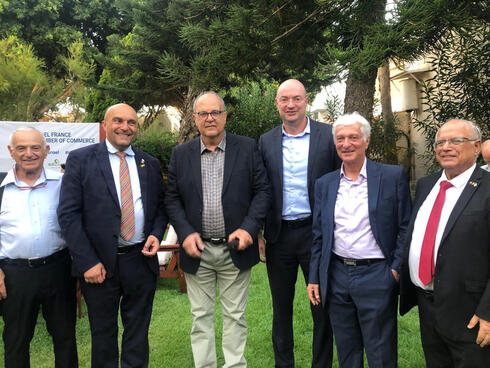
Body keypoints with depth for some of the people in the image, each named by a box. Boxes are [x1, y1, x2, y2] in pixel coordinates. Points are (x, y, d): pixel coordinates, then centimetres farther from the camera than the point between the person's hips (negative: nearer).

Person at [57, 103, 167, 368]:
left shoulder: (150, 164, 8)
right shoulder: (81, 159, -4)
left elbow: (160, 206, 15)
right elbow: (68, 214, -9)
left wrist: (156, 234, -6)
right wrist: (88, 262, -14)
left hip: (141, 261, 3)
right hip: (100, 264, -2)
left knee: (138, 333, 15)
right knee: (103, 335, 14)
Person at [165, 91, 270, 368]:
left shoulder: (248, 148, 0)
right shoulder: (181, 154, 5)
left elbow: (263, 191, -2)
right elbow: (173, 199, 5)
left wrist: (249, 229, -13)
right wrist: (185, 234, -8)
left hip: (235, 249, -1)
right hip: (197, 250, 2)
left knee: (235, 316, 11)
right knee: (201, 316, 12)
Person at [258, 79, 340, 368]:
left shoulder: (329, 135, -3)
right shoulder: (266, 141, 5)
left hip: (317, 233, -2)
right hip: (279, 236, 3)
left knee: (322, 307, 10)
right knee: (281, 308, 16)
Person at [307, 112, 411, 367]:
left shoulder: (393, 176, -4)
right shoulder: (324, 184, 7)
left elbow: (405, 228, -3)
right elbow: (319, 235, 10)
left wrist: (396, 269, -10)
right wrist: (314, 278, 8)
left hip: (376, 276, -3)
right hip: (337, 277, 4)